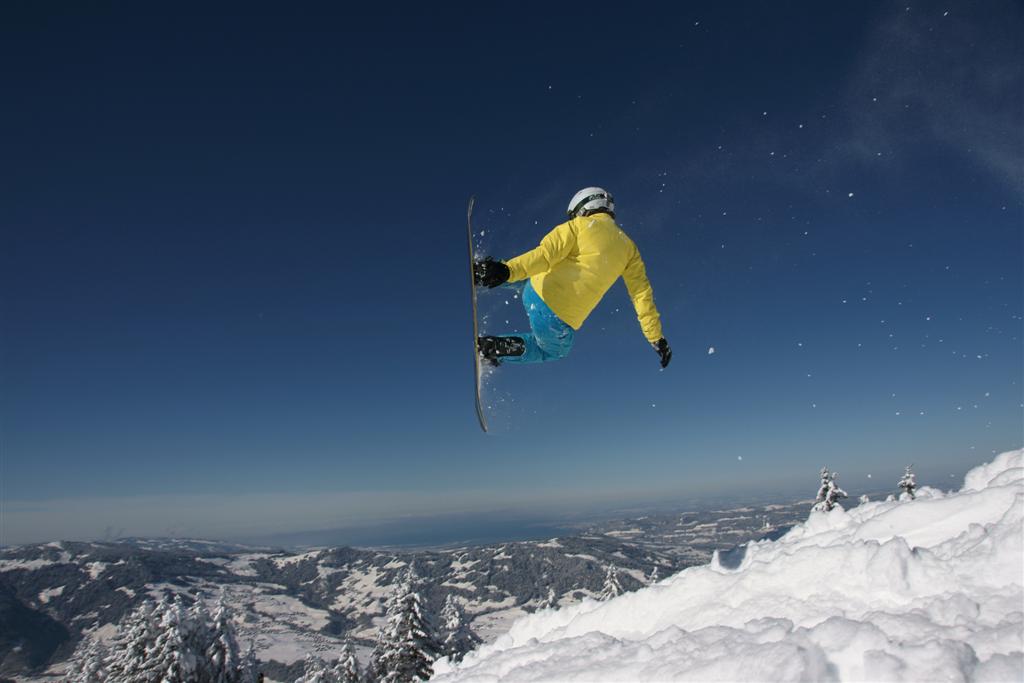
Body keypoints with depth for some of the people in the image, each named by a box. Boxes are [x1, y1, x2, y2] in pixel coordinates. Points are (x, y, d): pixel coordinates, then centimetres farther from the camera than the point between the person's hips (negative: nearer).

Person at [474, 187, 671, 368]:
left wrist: (507, 270, -24)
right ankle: (496, 347, 6)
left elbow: (545, 254, -15)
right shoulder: (628, 247, 12)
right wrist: (657, 338, 18)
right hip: (560, 320, 0)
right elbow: (642, 295, 12)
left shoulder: (579, 226, 2)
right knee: (554, 352, 30)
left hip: (538, 292, 0)